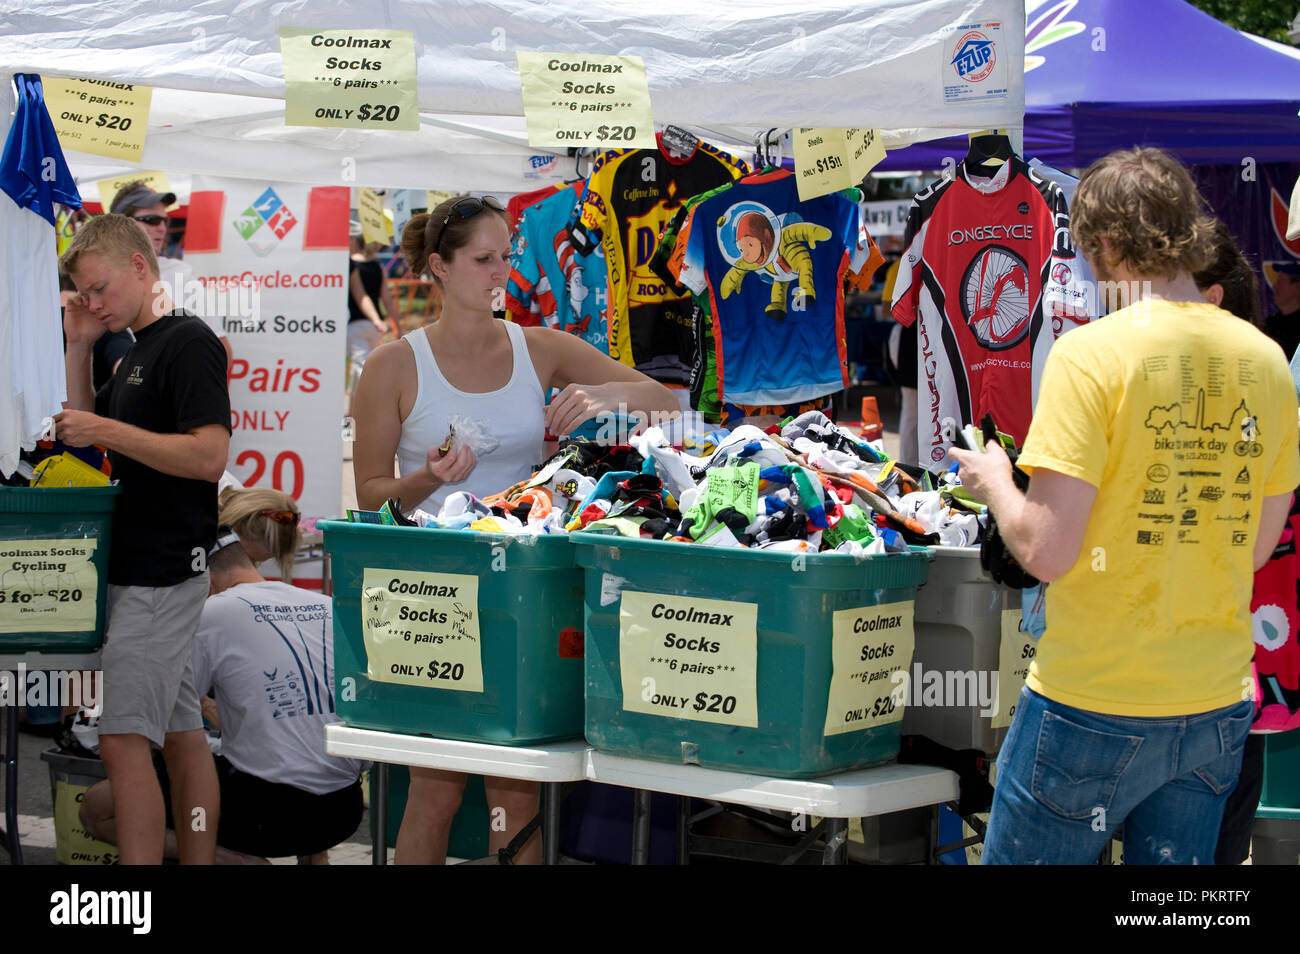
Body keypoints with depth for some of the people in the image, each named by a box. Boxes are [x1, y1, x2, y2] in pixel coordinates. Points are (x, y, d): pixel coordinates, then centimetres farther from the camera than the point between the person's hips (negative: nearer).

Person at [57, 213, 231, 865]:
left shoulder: (188, 342, -11)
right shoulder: (136, 353, 18)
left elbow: (209, 455, -21)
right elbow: (85, 431, 26)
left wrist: (107, 431, -19)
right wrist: (79, 348, 14)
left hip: (161, 573, -10)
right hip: (138, 568, 10)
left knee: (124, 739, -13)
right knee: (180, 733, 10)